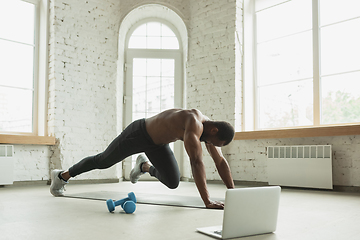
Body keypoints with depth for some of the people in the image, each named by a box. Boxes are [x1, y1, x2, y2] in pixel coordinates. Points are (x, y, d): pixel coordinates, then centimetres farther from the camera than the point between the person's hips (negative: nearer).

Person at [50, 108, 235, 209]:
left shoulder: (209, 128, -12)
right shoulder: (194, 123, -39)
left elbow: (221, 162, -8)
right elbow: (196, 162, -47)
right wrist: (207, 201, -48)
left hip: (157, 143, 7)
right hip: (138, 133, -7)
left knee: (173, 183, 2)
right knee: (102, 161, 11)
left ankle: (144, 166, 34)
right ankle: (62, 176, 38)